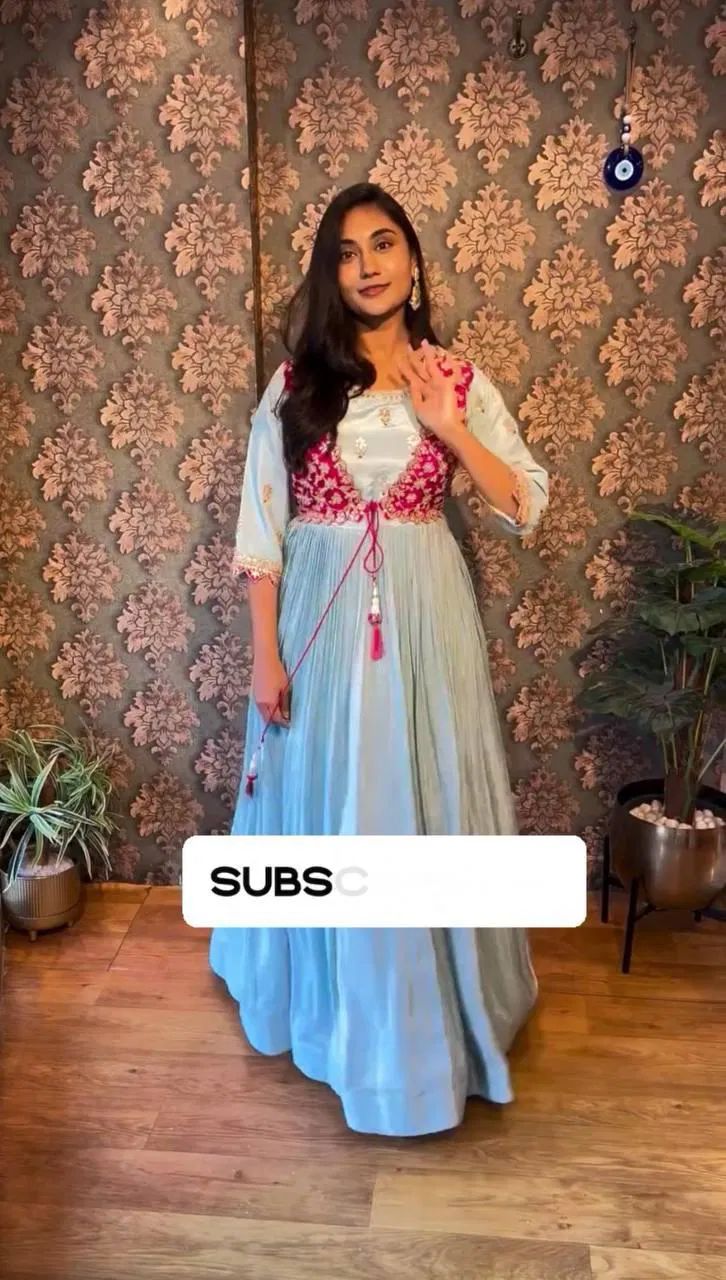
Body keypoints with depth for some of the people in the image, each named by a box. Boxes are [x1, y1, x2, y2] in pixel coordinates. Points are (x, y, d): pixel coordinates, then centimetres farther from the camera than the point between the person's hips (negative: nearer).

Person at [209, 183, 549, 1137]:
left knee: (428, 806, 9)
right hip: (322, 616, 0)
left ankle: (437, 1001, 33)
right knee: (328, 812, 11)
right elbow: (260, 527, -1)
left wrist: (449, 429, -10)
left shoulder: (458, 380, 3)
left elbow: (528, 507, 1)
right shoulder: (295, 384, 0)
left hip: (424, 617, 1)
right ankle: (330, 994, 36)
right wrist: (266, 654, -6)